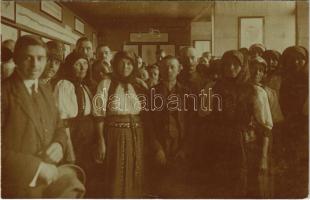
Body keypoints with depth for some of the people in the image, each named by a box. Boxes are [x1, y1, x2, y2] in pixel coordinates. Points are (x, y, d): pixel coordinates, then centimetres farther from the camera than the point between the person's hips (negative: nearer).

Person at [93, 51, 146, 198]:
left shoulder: (138, 86, 12)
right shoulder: (106, 84, 0)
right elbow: (100, 115, -6)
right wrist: (101, 141, -12)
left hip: (136, 136, 4)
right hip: (115, 135, -4)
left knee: (135, 178, 11)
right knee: (116, 179, 3)